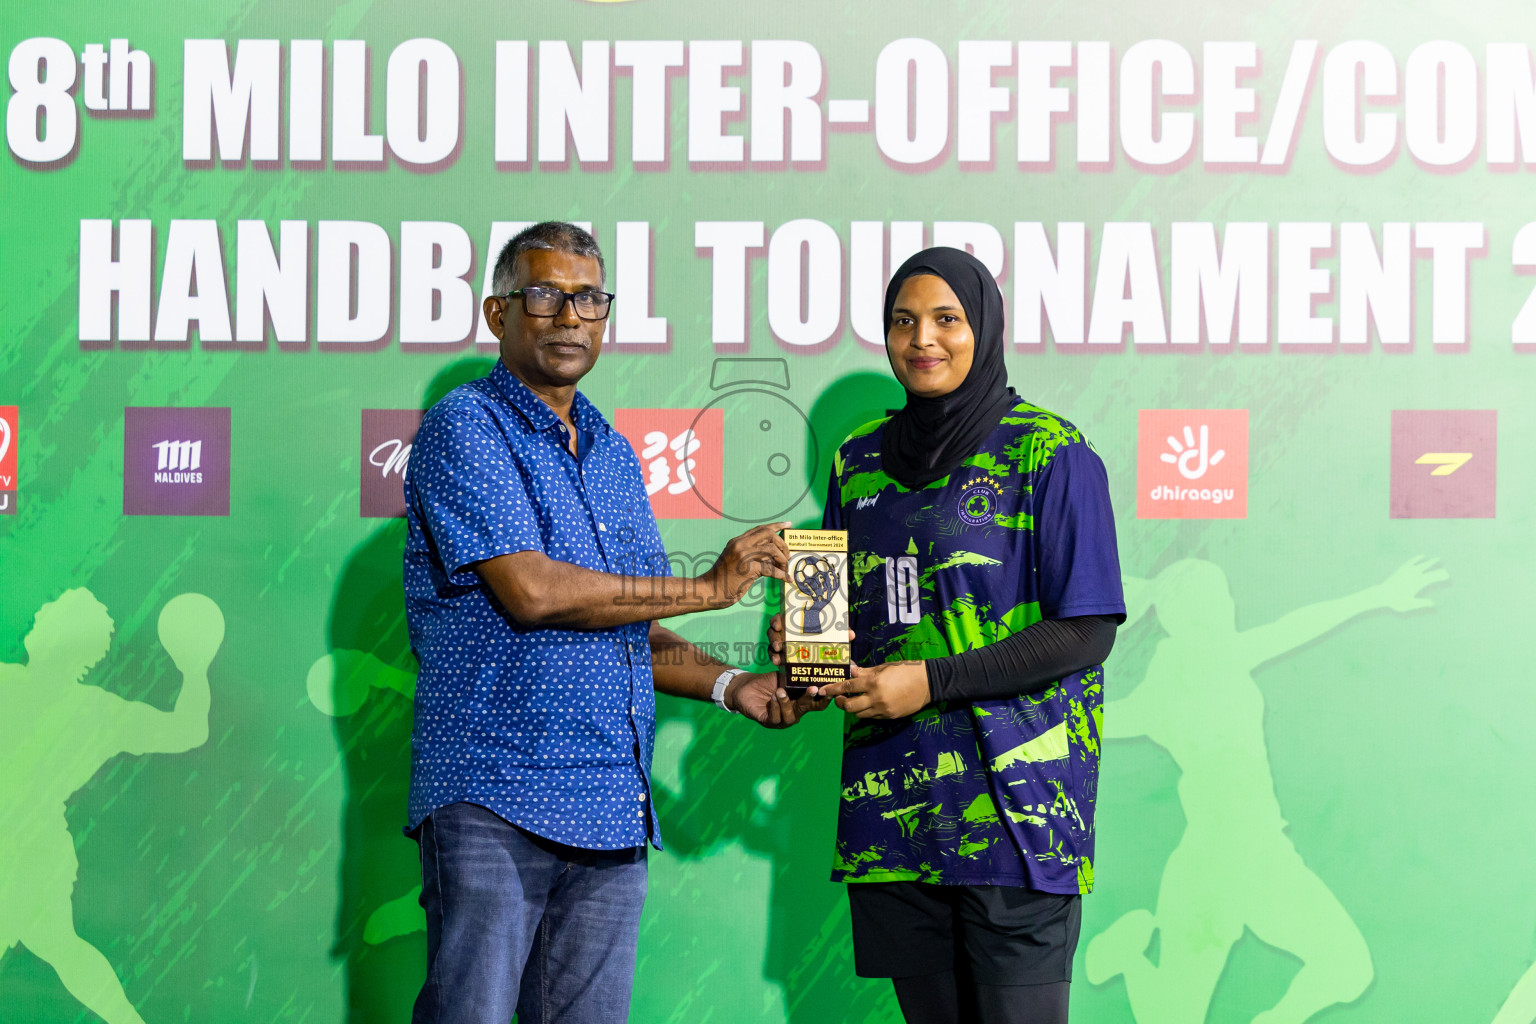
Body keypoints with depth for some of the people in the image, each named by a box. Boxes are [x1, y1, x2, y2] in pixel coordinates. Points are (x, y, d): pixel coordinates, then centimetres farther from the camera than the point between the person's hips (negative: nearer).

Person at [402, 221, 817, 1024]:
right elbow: (531, 592, -16)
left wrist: (728, 684, 4)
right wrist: (709, 587, -8)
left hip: (613, 810, 7)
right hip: (493, 804, -7)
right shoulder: (464, 428, -4)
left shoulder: (614, 456, 19)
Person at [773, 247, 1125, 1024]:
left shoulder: (1052, 455, -3)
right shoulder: (860, 459, 14)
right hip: (891, 809, 5)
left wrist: (931, 682, -14)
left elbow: (1086, 633, -8)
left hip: (1013, 803, -5)